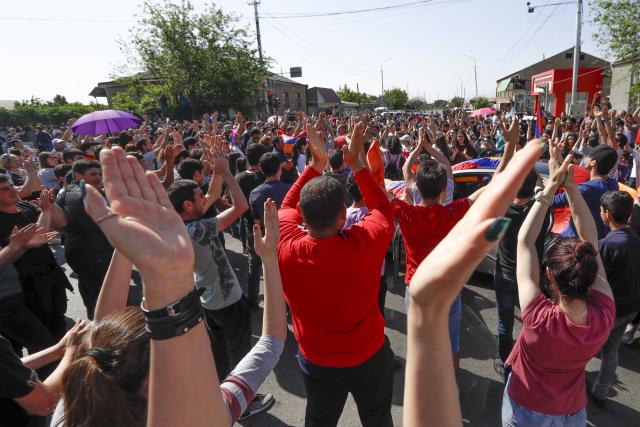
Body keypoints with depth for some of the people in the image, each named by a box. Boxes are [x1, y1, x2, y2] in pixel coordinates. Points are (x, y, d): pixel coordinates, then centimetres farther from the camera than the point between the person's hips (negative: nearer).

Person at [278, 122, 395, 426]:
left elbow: (287, 207, -6)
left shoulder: (285, 250, -28)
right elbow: (383, 211, -10)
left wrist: (315, 165, -6)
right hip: (369, 357, -1)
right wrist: (357, 164, -9)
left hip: (316, 362, 2)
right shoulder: (364, 244, -33)